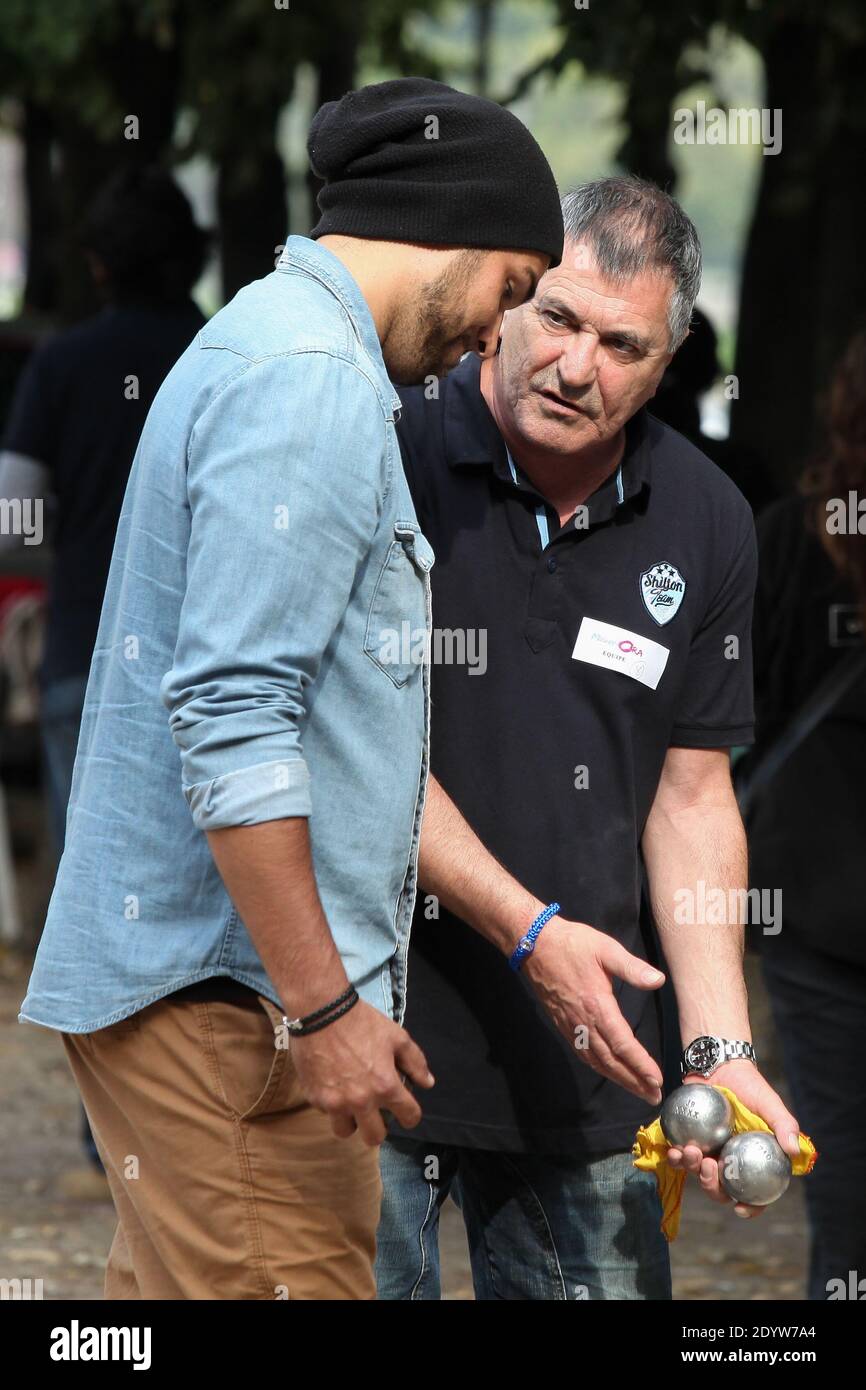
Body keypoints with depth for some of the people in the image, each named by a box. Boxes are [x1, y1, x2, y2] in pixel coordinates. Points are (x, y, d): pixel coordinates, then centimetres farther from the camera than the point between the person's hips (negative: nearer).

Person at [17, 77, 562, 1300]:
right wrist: (323, 1004, -21)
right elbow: (233, 720, -22)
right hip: (231, 983, -11)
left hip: (174, 966, 11)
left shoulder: (264, 347, 20)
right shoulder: (313, 383, -14)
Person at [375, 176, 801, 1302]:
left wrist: (721, 1051, 0)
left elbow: (691, 797, 9)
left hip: (588, 1056, 4)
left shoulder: (707, 524, 6)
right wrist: (530, 934, -16)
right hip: (369, 1033, -4)